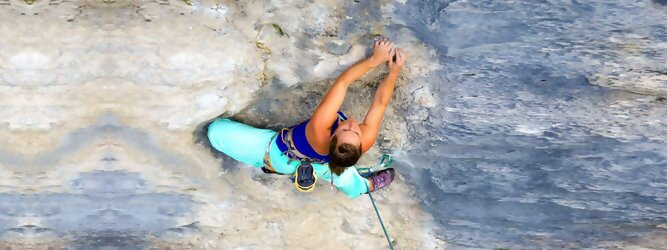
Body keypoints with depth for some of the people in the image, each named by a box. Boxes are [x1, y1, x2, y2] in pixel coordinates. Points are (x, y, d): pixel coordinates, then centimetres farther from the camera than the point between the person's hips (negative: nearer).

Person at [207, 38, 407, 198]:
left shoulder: (320, 128, -50)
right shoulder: (366, 141, -41)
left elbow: (343, 81, -41)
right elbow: (380, 102, -27)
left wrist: (375, 59, -32)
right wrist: (394, 70, -18)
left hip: (277, 151, -2)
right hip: (318, 166, 3)